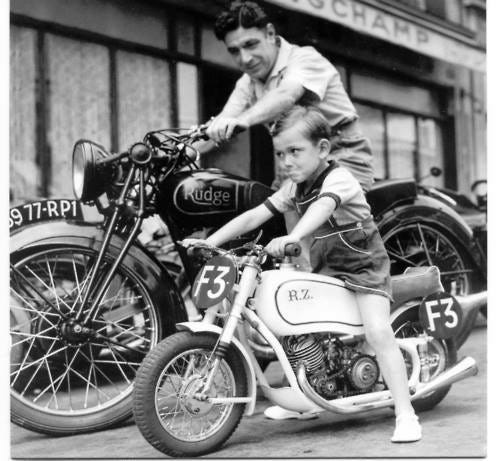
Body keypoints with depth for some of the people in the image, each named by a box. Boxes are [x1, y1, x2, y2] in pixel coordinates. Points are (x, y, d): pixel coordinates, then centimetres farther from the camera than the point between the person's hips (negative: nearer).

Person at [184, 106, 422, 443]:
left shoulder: (338, 178, -22)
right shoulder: (294, 188, 2)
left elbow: (322, 207, -44)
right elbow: (254, 216, -2)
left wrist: (293, 237, -63)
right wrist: (208, 242, -11)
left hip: (364, 264, -8)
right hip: (326, 267, 8)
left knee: (378, 332, -23)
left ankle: (405, 414, -20)